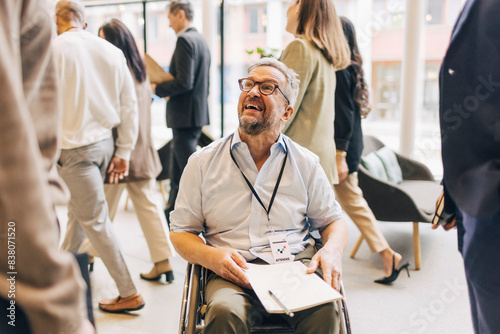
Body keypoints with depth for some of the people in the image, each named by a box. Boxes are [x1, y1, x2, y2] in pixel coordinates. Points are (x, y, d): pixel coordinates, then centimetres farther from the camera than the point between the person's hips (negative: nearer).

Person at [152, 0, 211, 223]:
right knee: (177, 170, 18)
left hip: (185, 116, -10)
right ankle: (172, 215, 30)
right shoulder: (201, 40, 15)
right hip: (196, 113, 10)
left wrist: (157, 89, -10)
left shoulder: (185, 40, -15)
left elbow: (184, 82, -23)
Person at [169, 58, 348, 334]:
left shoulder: (306, 163, 9)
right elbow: (180, 233, 9)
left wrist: (332, 250, -6)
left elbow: (333, 221, 17)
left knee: (325, 310, -30)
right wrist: (211, 257, -12)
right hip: (232, 275, -1)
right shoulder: (203, 162, 6)